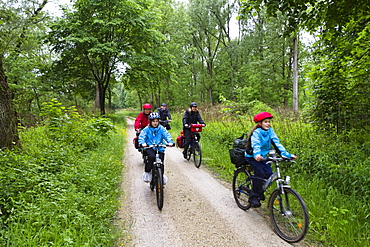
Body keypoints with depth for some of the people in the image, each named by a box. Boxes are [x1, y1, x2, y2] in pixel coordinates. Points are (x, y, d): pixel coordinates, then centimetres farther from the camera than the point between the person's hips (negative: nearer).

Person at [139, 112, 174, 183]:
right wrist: (142, 143, -29)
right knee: (152, 156, -32)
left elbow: (167, 135, -6)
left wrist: (170, 142, -26)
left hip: (160, 148, 2)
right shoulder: (146, 129, 2)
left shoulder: (161, 129, 4)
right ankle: (147, 172, -12)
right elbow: (142, 136, -8)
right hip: (150, 147, -2)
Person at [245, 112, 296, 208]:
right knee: (260, 173, -24)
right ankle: (253, 197, -12)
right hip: (252, 157, -5)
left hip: (263, 157, 5)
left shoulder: (270, 131, -4)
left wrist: (286, 154, -20)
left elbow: (277, 143, -9)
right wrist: (257, 154, -55)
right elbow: (255, 145, -34)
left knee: (269, 174, -11)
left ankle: (260, 192, 15)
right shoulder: (256, 132, -19)